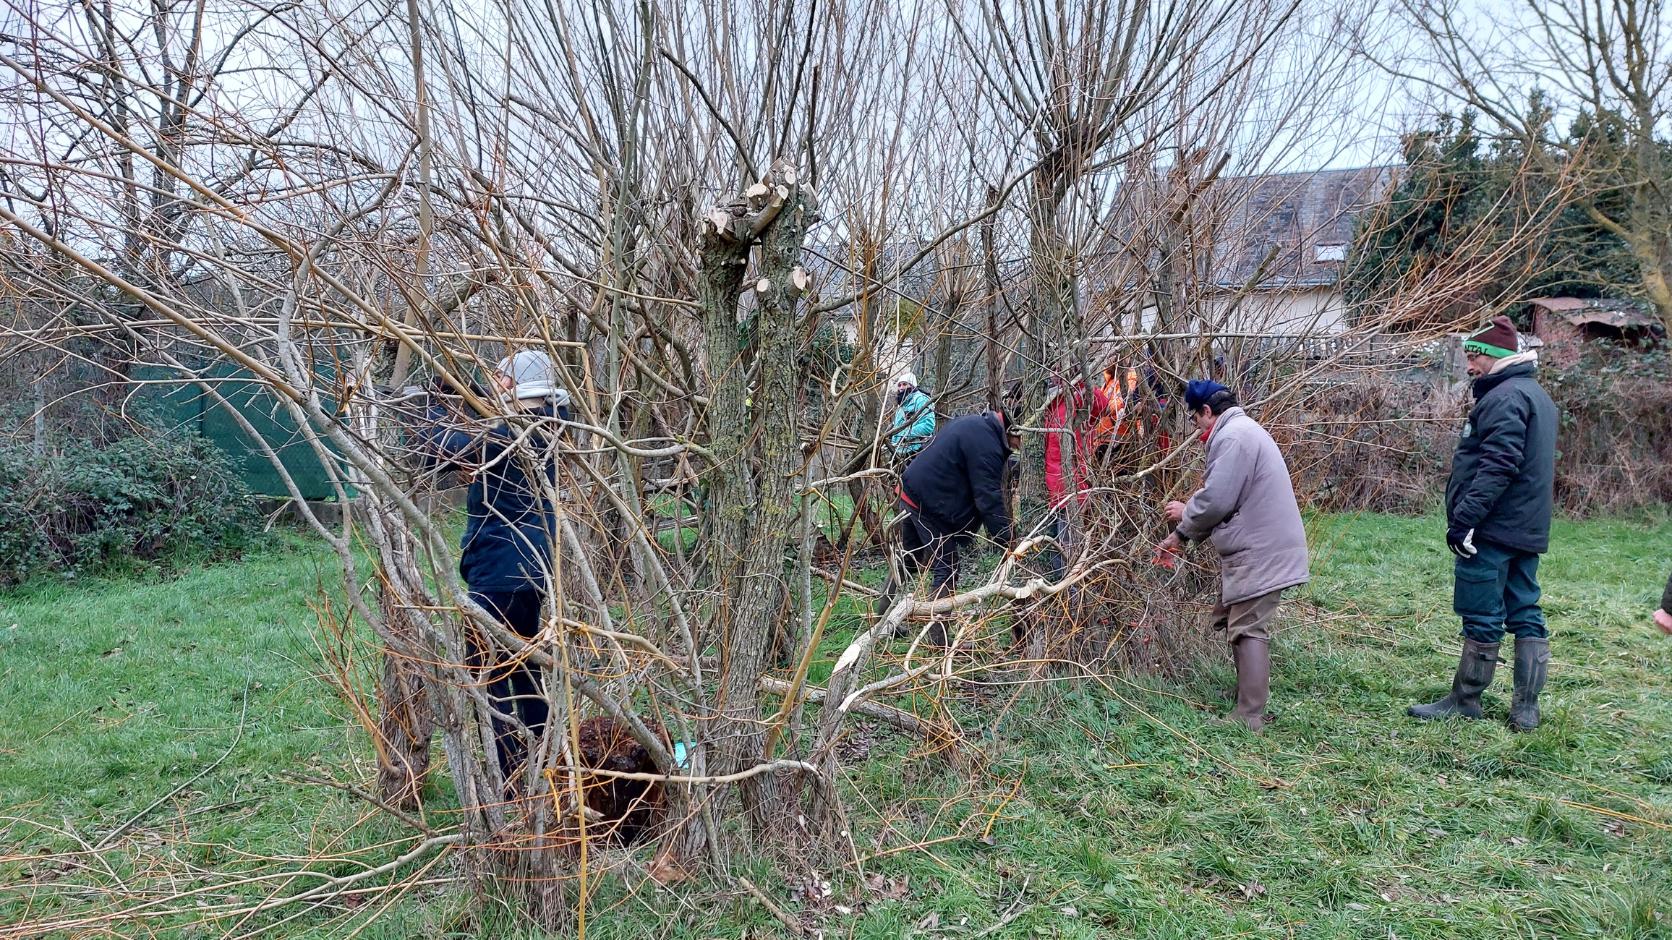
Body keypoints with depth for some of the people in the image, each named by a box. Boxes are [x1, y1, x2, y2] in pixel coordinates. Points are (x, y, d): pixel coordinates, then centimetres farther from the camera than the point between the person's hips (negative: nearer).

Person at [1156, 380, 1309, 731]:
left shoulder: (1232, 436, -17)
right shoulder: (1241, 430, 19)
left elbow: (1215, 501, -21)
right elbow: (1222, 501, 22)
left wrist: (1184, 515, 0)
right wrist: (1181, 535, 18)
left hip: (1258, 552, -11)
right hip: (1255, 548, 11)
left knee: (1247, 629, -7)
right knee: (1230, 620, 19)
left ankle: (1249, 718, -4)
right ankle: (1250, 696, 28)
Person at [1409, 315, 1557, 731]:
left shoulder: (1505, 397, -15)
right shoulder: (1536, 395, 18)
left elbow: (1497, 466, -25)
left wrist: (1464, 517, -23)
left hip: (1492, 528, -10)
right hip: (1527, 529, 10)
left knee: (1482, 619, -1)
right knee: (1526, 616, 10)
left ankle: (1464, 701, 8)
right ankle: (1526, 708, 14)